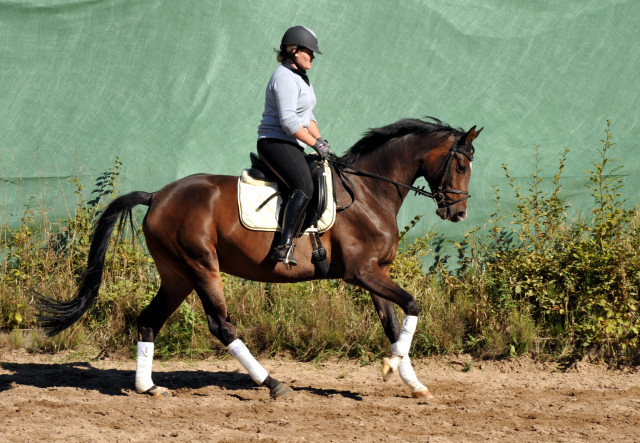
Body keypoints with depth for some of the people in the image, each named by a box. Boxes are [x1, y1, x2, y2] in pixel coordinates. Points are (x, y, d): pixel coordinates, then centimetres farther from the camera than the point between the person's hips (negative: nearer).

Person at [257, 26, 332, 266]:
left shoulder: (300, 77, 20)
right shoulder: (285, 78, -15)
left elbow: (307, 117, 24)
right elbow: (288, 120, -23)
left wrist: (321, 142, 10)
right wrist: (315, 143, -18)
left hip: (291, 146, 11)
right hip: (275, 143, -11)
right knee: (304, 187, -29)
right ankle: (284, 246, -39)